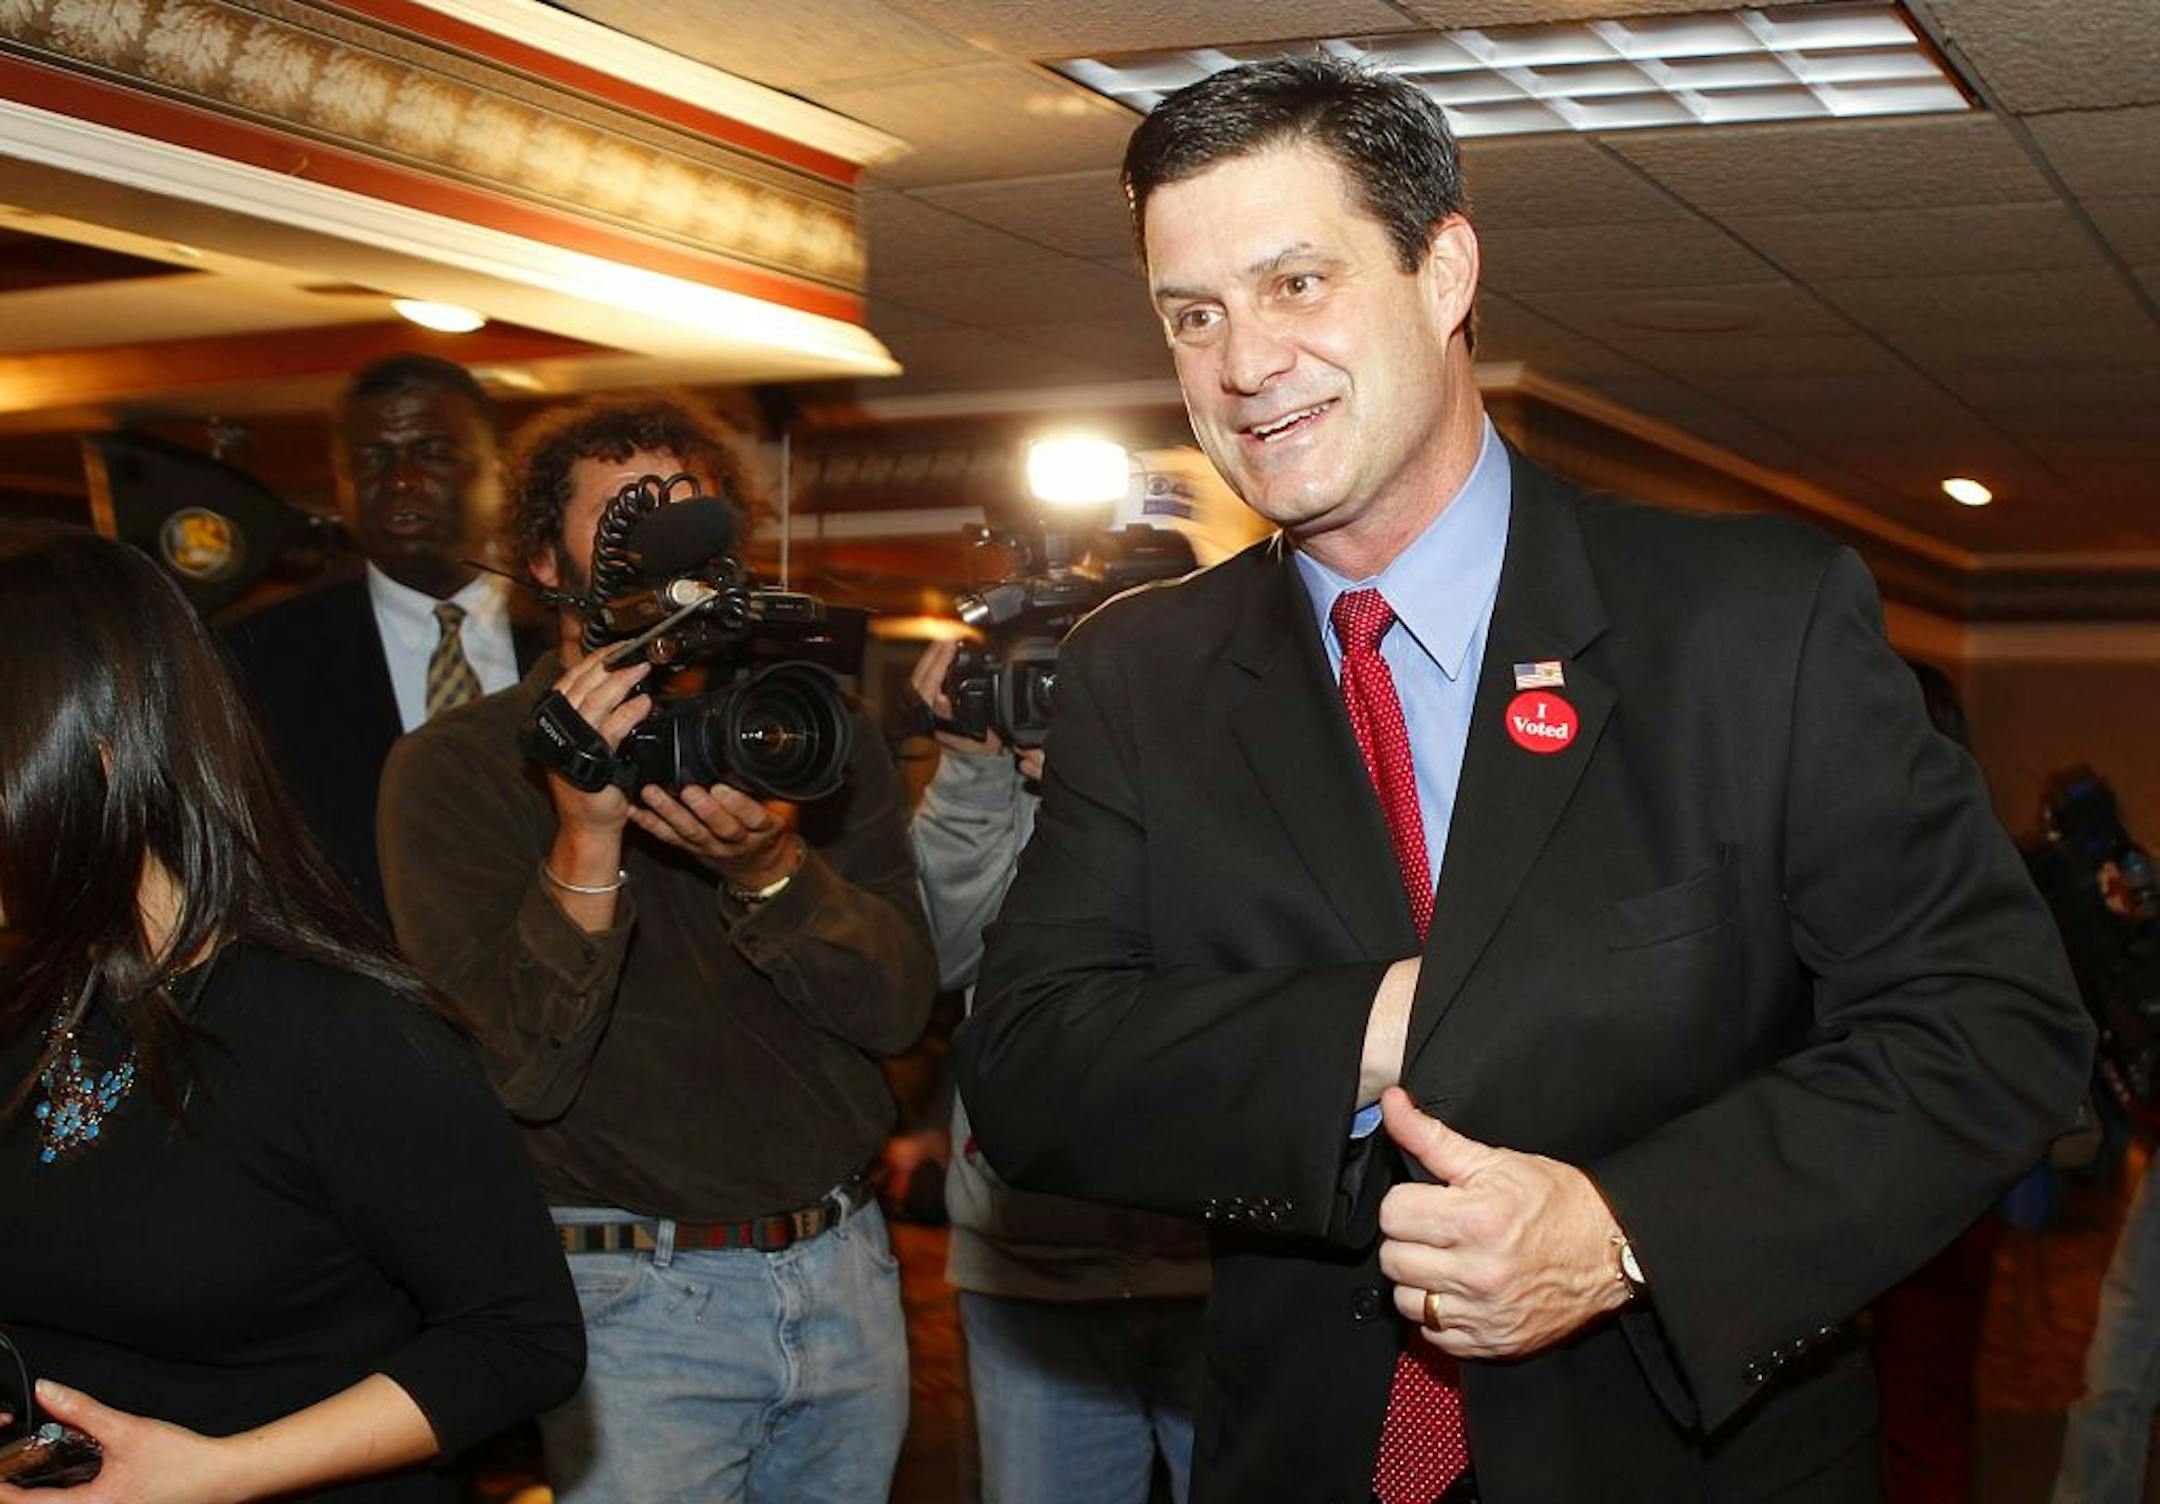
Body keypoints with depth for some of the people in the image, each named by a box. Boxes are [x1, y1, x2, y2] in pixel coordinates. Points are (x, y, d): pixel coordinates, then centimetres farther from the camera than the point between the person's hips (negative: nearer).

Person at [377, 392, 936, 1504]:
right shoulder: (453, 767, -5)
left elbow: (899, 1008, -5)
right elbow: (515, 1070, -14)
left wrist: (771, 869, -22)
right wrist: (586, 839, -25)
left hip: (846, 1272, 4)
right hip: (636, 1293, -3)